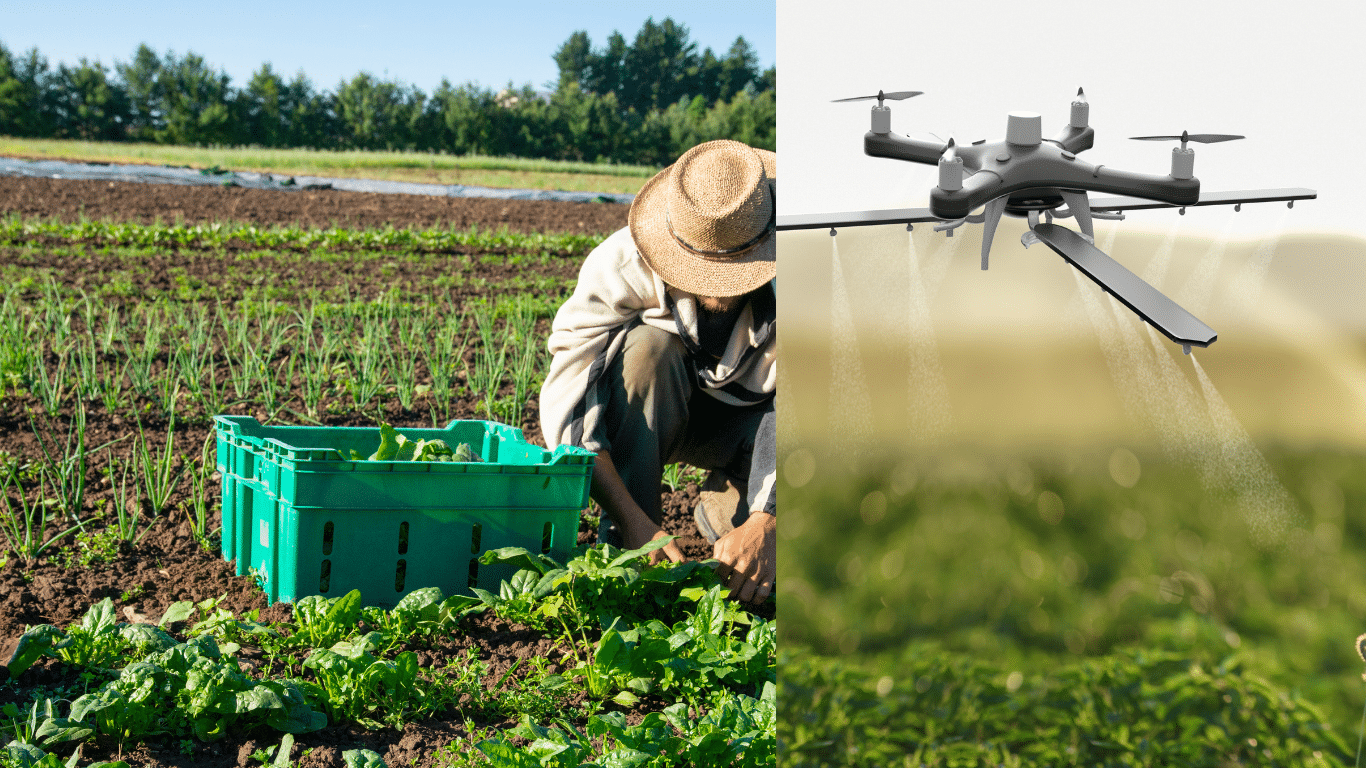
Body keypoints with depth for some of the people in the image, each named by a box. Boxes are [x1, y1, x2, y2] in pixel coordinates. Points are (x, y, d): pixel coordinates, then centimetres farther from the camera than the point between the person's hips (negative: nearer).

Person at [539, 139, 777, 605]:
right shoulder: (621, 266, -31)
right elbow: (568, 404, -34)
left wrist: (767, 524, -47)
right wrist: (632, 522, -44)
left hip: (750, 418, 1)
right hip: (646, 415, -1)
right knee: (648, 347, -35)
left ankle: (726, 506, -2)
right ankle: (622, 544, -23)